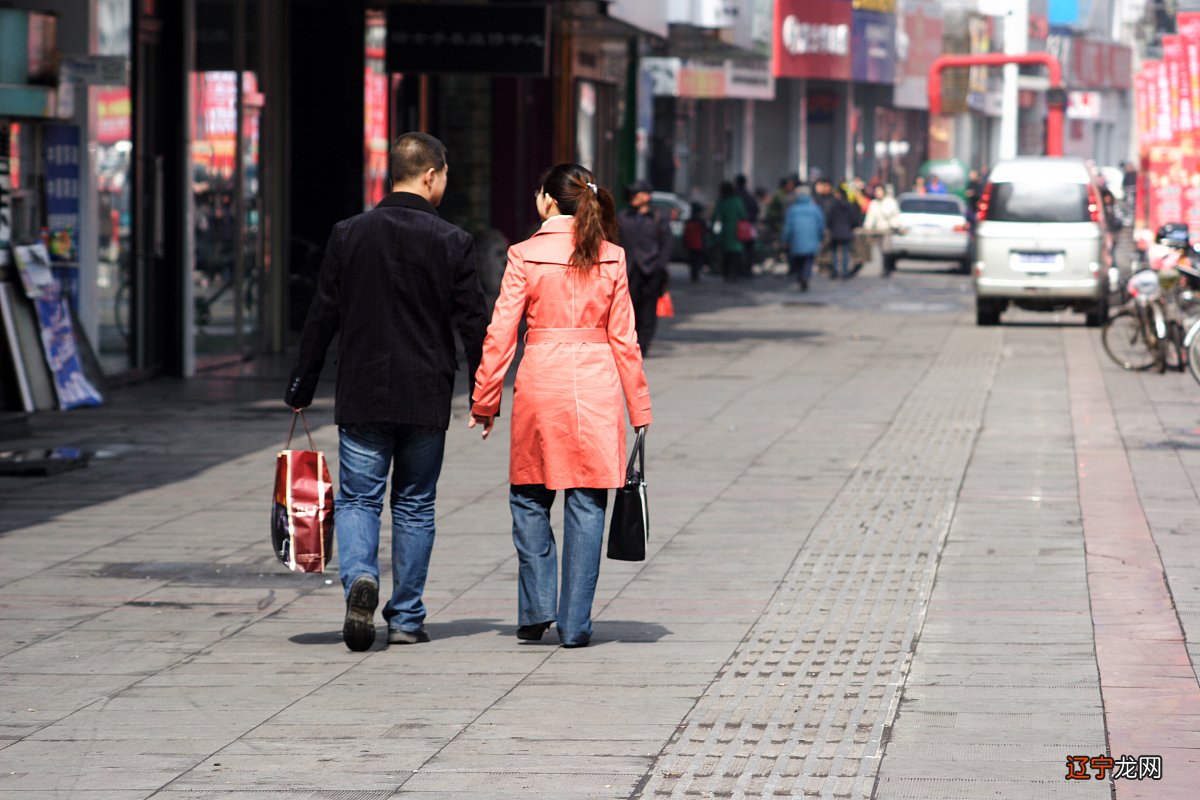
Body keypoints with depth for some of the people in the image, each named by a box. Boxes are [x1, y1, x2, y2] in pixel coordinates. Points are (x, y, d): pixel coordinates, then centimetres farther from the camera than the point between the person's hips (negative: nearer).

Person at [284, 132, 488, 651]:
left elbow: (322, 318, 1)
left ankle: (360, 577, -21)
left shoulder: (349, 235, -1)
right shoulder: (452, 242, -5)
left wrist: (300, 390, 8)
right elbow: (474, 325, -3)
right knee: (415, 506, 10)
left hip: (362, 398, 0)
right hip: (427, 402, 0)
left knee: (358, 499, 6)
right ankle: (406, 620, 12)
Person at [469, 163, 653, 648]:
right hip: (596, 389, 1)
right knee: (586, 505, 4)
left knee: (529, 498, 15)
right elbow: (624, 338, 4)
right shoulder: (611, 259, 2)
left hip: (540, 385, -1)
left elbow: (500, 335, -3)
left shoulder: (525, 256, -4)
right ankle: (575, 624, 3)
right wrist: (639, 408, 10)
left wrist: (485, 402, 4)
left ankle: (537, 608, 7)